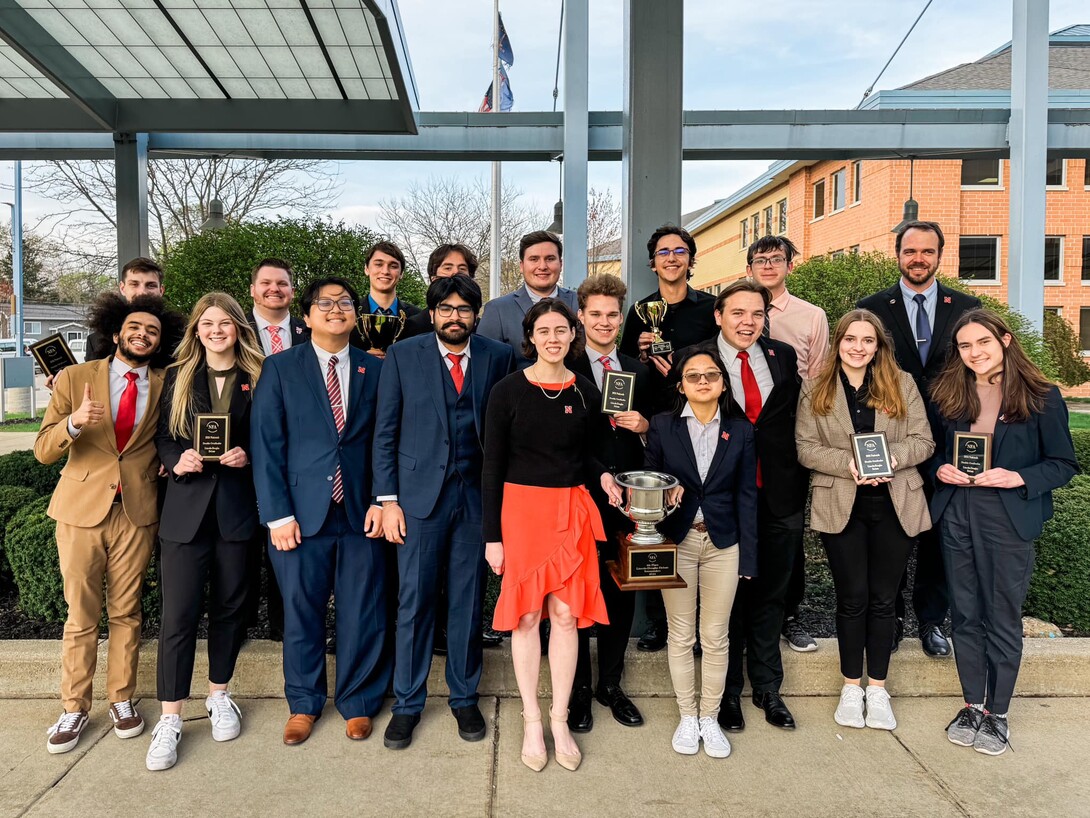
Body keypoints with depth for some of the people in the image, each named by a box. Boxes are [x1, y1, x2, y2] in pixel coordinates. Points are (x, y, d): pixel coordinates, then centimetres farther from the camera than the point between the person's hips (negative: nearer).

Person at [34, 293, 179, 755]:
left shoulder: (166, 386, 4)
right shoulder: (75, 378, 1)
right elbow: (43, 451, -4)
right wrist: (73, 422, -24)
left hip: (137, 512, 1)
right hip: (82, 509, -1)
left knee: (126, 613, 10)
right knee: (81, 616, 6)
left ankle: (121, 700, 24)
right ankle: (74, 709, 21)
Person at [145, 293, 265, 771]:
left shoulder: (258, 378, 5)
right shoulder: (177, 377, 9)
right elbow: (163, 435, 10)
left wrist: (248, 455, -12)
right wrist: (177, 461, -9)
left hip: (237, 504, 0)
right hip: (187, 504, 0)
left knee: (229, 605, 11)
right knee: (178, 613, -3)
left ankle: (219, 696, 30)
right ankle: (170, 720, 8)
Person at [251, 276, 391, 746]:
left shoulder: (375, 370, 8)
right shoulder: (280, 368, 3)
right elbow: (266, 444, -1)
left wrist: (382, 501, -2)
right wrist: (277, 514, -7)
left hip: (360, 512, 1)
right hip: (301, 512, -1)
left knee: (363, 614, 7)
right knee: (301, 611, 9)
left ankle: (358, 703, 27)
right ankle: (304, 704, 30)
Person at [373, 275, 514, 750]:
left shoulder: (499, 357, 4)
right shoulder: (403, 356, 2)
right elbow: (385, 433, 2)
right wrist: (388, 499, -4)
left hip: (477, 496, 1)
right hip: (419, 494, -1)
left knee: (468, 601, 10)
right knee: (414, 600, 6)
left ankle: (464, 697, 28)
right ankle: (407, 703, 23)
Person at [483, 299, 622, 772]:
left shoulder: (585, 392, 4)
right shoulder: (507, 391, -6)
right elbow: (492, 465, -5)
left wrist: (602, 476, -7)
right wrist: (492, 535, -7)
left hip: (571, 510, 3)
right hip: (521, 508, -2)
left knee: (565, 614, 7)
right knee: (526, 615, 5)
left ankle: (560, 720, 22)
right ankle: (531, 721, 21)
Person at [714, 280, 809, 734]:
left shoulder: (784, 356, 6)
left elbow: (798, 417, 7)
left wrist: (800, 481, 1)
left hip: (780, 496, 4)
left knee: (770, 594, 16)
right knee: (727, 595, 10)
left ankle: (767, 688, 34)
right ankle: (729, 691, 28)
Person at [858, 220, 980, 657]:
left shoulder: (966, 307, 6)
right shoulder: (872, 307, 1)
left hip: (946, 440, 1)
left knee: (938, 534, 10)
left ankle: (931, 620, 25)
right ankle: (889, 618, 23)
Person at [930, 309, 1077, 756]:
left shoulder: (1042, 397, -5)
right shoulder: (947, 393, 5)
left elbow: (1064, 464, -2)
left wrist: (1019, 478, -18)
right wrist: (941, 469, -6)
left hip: (1009, 519, -3)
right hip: (956, 516, 4)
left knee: (1003, 619, 7)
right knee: (965, 614, 12)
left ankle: (997, 712, 23)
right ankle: (972, 705, 27)